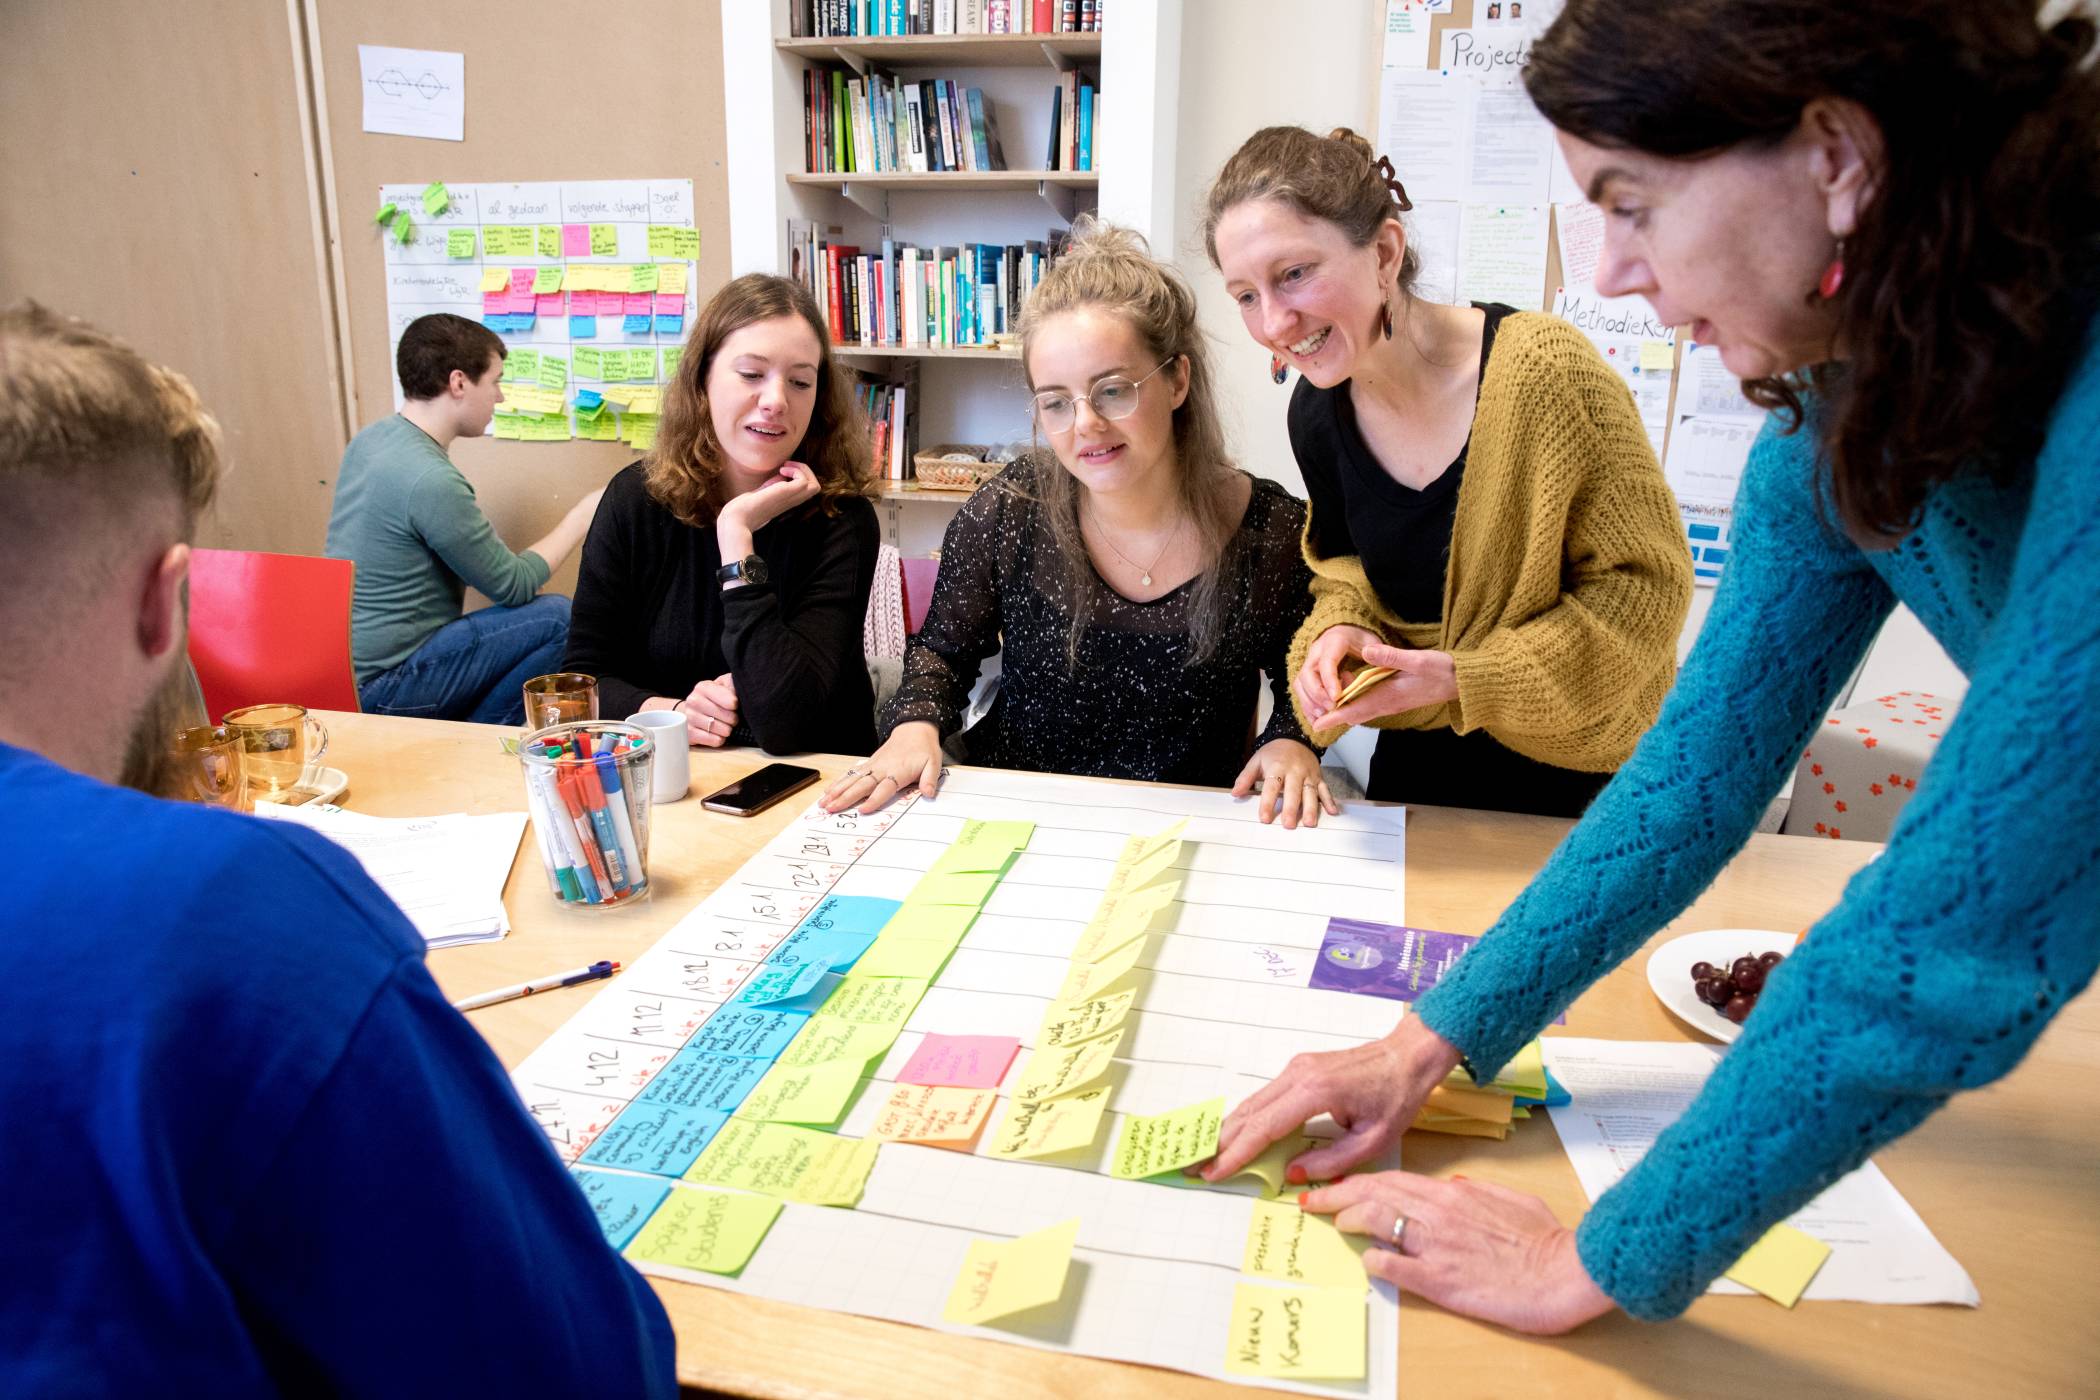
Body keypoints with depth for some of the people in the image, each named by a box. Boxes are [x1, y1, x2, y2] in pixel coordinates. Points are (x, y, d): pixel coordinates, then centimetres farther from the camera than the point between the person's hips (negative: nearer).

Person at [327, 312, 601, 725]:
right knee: (558, 618, -14)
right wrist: (583, 514, -3)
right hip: (382, 686, -10)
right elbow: (512, 586, -13)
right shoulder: (431, 480, -24)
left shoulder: (369, 440, 6)